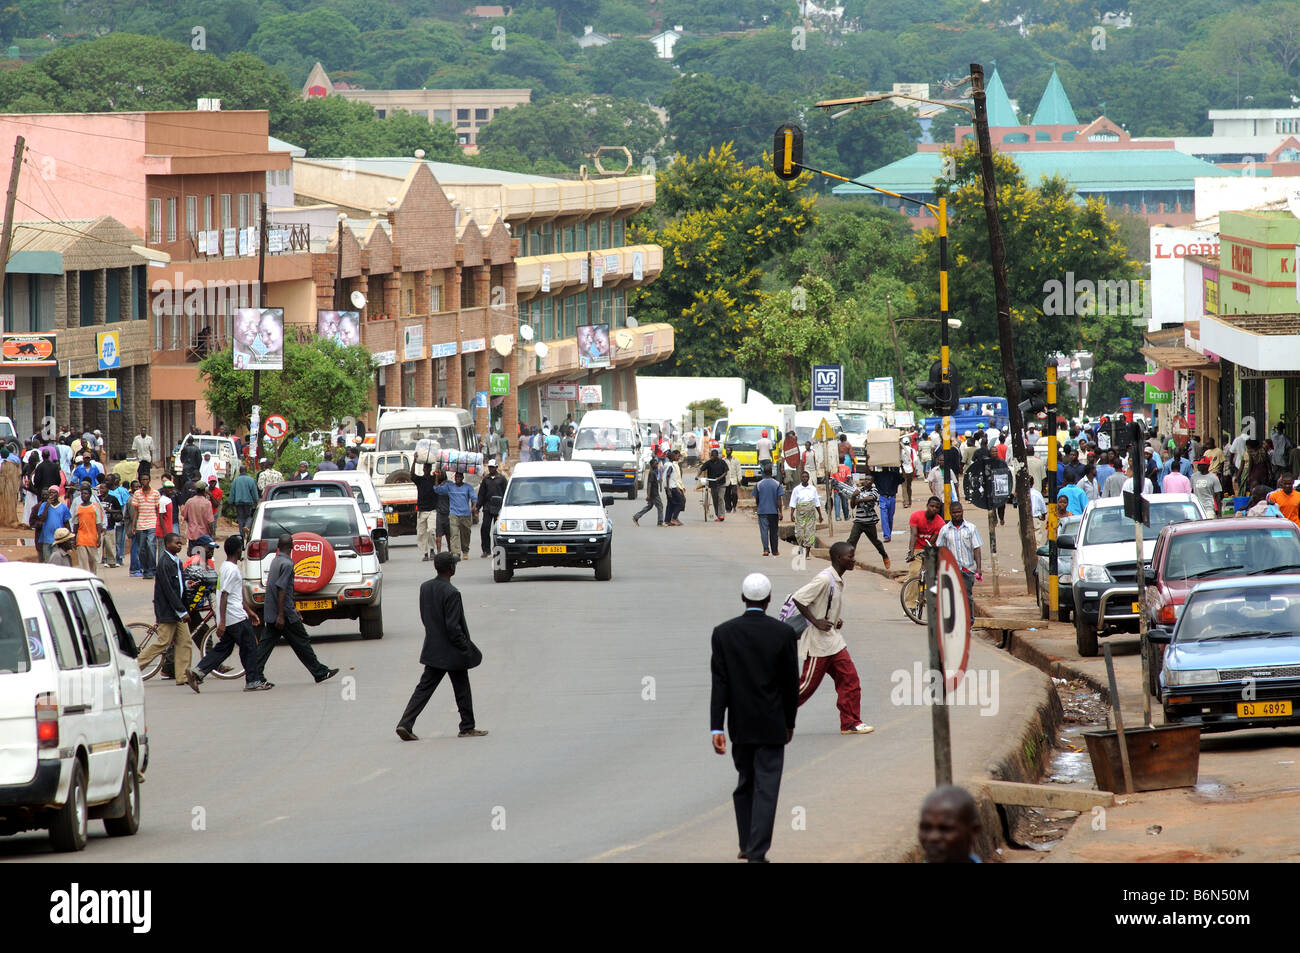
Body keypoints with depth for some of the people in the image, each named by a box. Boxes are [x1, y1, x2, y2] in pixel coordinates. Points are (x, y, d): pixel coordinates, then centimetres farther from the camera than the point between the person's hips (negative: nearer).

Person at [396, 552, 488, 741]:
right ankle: (467, 728, 19)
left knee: (424, 687, 8)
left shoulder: (425, 587, 2)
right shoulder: (451, 593, -22)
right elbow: (453, 627, -22)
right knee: (462, 690, 9)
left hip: (432, 650, 7)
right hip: (452, 652, -7)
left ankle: (405, 724, -2)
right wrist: (466, 650, -13)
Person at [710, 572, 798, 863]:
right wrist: (789, 722, 11)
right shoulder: (782, 633, -8)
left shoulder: (723, 633, -5)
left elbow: (719, 683, -8)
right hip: (772, 726, -2)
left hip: (740, 726, 2)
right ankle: (757, 852, -8)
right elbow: (791, 683, -2)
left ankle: (746, 844, 25)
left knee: (745, 783, 19)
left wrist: (717, 728, -9)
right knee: (766, 787, -2)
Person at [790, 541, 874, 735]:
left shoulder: (838, 581, 9)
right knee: (808, 684, -2)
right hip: (818, 641, -9)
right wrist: (816, 622, -22)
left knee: (849, 678, 2)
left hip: (833, 639, 9)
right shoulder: (824, 579, -20)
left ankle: (851, 723, 6)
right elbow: (798, 598, -25)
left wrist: (836, 620, 8)